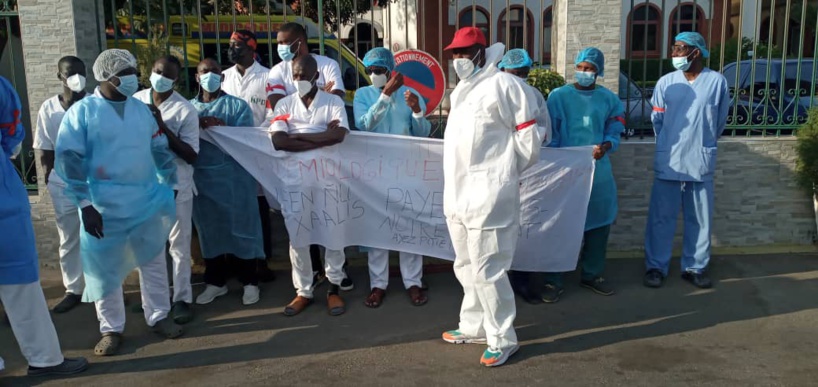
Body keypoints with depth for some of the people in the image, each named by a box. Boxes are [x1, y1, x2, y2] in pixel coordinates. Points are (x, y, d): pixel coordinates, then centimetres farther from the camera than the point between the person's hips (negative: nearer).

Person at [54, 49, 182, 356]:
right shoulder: (82, 111, -6)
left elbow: (160, 149, 14)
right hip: (105, 204, -4)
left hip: (148, 200, 4)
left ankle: (158, 316, 28)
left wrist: (169, 185, 11)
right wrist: (85, 205, -15)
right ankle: (111, 329, 21)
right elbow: (69, 160, -10)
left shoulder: (141, 109, 8)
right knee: (106, 267, 6)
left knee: (153, 261, 12)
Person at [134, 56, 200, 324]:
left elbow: (191, 156, -16)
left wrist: (162, 126, -23)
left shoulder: (185, 110, -12)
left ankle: (182, 299, 14)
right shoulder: (137, 100, 1)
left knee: (179, 244, 4)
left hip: (176, 185, -4)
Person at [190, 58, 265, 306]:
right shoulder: (189, 108, 11)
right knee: (209, 230, 11)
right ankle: (215, 281, 25)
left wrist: (221, 127, -19)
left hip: (234, 176, -3)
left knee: (240, 227, 2)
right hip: (202, 177, 3)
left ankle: (249, 281, 14)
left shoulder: (238, 106, 2)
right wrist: (198, 125, -13)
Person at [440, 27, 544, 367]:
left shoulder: (504, 85, -9)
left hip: (488, 196, -9)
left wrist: (503, 174, -1)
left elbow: (529, 136, -11)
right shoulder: (461, 90, 18)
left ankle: (503, 339, 9)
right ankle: (475, 326, 32)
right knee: (466, 267, 18)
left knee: (487, 270, -5)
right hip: (457, 195, 9)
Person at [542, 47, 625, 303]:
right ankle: (554, 281, 8)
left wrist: (605, 146, -15)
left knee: (599, 222, 11)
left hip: (598, 170, 3)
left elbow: (614, 133, 6)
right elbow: (550, 135, 0)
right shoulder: (558, 96, -1)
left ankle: (592, 275, 29)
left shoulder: (609, 99, 7)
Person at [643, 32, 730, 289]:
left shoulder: (717, 81, -4)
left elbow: (720, 122, 8)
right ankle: (656, 267, 14)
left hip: (701, 162, 0)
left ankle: (695, 267, 22)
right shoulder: (666, 82, -1)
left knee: (700, 218, 9)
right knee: (661, 217, 3)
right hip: (668, 162, 0)